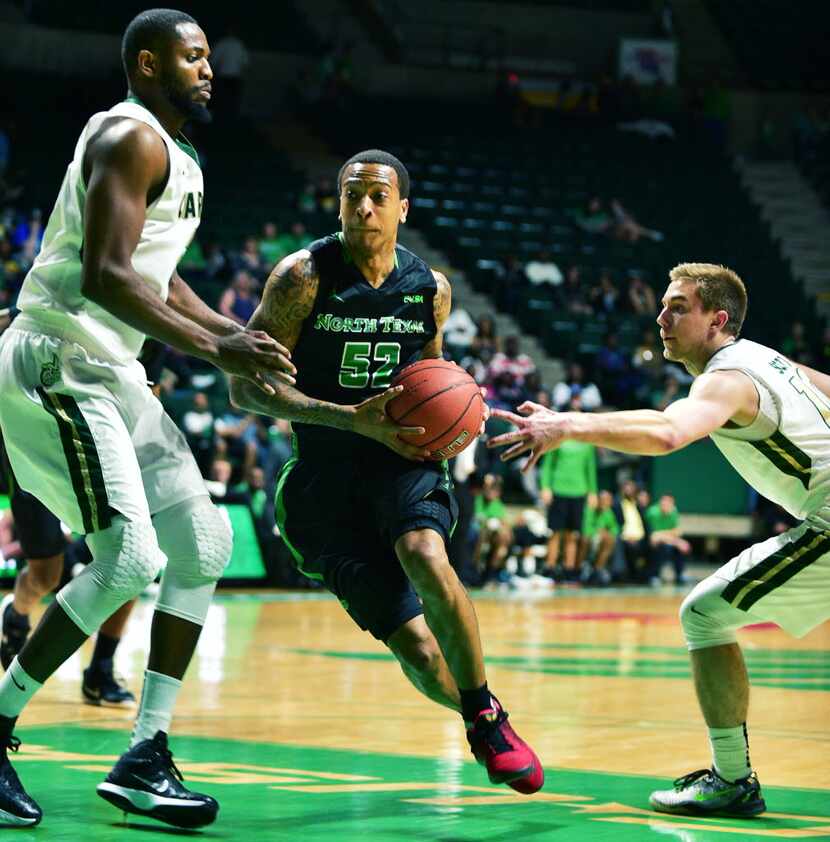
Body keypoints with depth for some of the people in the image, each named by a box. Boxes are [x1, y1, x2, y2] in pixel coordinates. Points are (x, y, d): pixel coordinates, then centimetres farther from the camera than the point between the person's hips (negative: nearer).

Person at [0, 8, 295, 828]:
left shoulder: (174, 156, 19)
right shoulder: (130, 138, -13)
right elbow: (105, 275, -24)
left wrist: (237, 333, 19)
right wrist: (211, 348, -27)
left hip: (111, 373, 11)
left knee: (205, 541, 5)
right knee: (130, 559, -18)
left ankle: (144, 756, 7)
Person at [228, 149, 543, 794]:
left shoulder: (431, 289, 3)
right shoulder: (305, 276, -9)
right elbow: (246, 385, -13)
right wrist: (351, 419, -22)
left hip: (400, 458, 2)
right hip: (327, 472, -2)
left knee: (425, 559, -33)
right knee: (417, 650, -10)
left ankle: (488, 717, -15)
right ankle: (481, 718, 21)